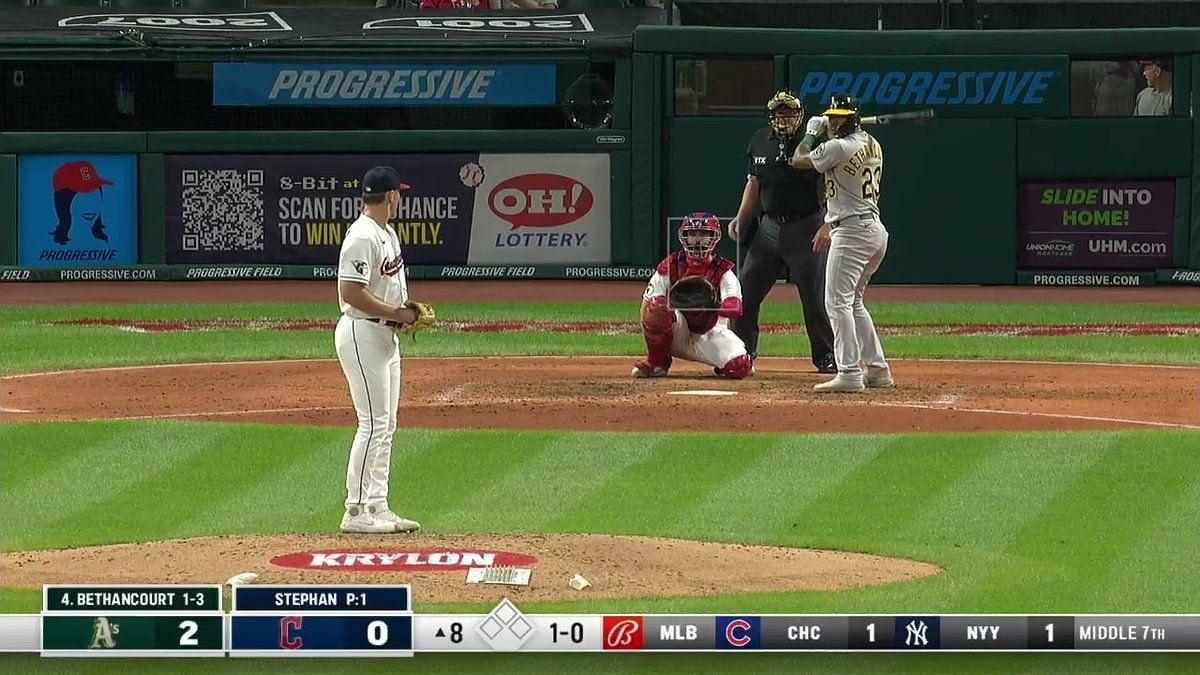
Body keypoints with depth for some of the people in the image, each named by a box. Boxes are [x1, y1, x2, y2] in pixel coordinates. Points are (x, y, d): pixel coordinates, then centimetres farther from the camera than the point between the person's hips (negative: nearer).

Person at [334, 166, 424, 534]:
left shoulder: (387, 233, 14)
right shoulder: (362, 237, -18)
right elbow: (351, 292, -24)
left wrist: (407, 312, 6)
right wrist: (396, 313, -19)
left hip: (385, 335, 11)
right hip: (362, 334, -11)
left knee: (385, 425, 12)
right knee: (373, 424, -10)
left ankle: (377, 507, 16)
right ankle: (356, 513, -8)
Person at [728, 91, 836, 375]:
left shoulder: (812, 142, -10)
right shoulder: (760, 141, 7)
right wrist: (741, 218, 12)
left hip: (805, 229, -5)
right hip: (769, 227, 5)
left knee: (815, 296, -4)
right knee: (745, 290, 5)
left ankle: (827, 357, 8)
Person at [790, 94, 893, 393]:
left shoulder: (838, 147, -13)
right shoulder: (872, 145, 14)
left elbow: (798, 161, 2)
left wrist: (811, 134, 20)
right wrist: (830, 224, 27)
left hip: (853, 231, -9)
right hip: (876, 230, 9)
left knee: (837, 300, -11)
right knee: (853, 302, 18)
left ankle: (850, 373, -19)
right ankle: (877, 368, 17)